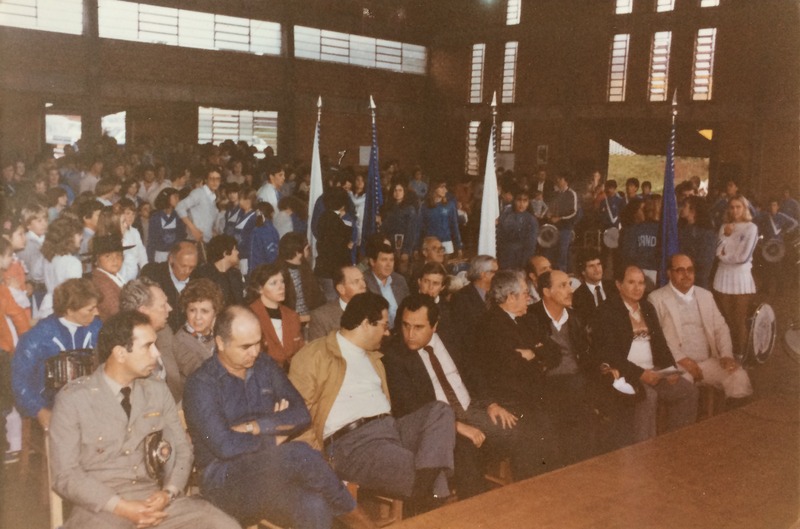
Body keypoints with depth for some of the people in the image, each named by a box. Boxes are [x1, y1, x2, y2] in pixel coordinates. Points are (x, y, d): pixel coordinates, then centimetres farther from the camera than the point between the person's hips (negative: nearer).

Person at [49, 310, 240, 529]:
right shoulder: (73, 399, -6)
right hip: (101, 505, -4)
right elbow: (65, 475, -7)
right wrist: (122, 507, -16)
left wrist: (168, 492, -9)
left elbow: (182, 448, 10)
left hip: (153, 500, 4)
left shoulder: (158, 392, 6)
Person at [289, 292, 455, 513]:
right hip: (351, 442, -8)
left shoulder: (374, 356, 28)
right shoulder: (314, 355, 4)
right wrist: (314, 449, -14)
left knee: (440, 410, -20)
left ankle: (424, 489, -36)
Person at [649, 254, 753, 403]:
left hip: (708, 361, 5)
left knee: (739, 376, -19)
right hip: (676, 364, -4)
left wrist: (726, 355, -4)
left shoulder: (705, 295, 18)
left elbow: (720, 327, 15)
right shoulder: (656, 298, 1)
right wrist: (680, 358, -17)